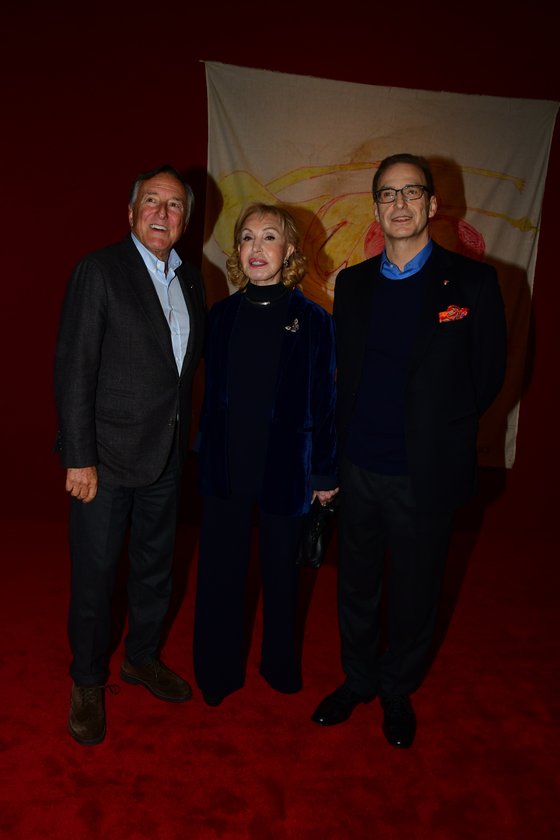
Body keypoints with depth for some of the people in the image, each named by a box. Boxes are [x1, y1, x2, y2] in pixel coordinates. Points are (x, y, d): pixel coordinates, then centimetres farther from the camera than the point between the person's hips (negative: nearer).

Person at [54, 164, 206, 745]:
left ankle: (142, 657, 41)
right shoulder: (99, 271, -9)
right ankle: (87, 682, 30)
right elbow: (74, 368, -13)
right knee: (94, 573, 8)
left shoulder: (190, 281, 9)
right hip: (107, 455, -5)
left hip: (167, 456, 6)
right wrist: (79, 458, -16)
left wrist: (185, 440, 6)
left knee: (155, 565, 19)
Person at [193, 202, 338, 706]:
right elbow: (211, 395, 6)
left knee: (281, 573, 15)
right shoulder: (221, 315, 3)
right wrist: (205, 455, 5)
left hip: (285, 471, -2)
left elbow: (324, 403, -3)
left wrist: (326, 473, -1)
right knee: (220, 571, 12)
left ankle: (280, 665, 40)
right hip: (225, 470, 2)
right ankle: (218, 672, 35)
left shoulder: (312, 320, -5)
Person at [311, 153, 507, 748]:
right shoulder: (352, 283, 6)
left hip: (425, 474, -3)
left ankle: (398, 692, 40)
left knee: (414, 593, 14)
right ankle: (358, 680, 42)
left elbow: (488, 375, -2)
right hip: (358, 466, 3)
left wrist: (435, 432, 0)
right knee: (356, 585, 18)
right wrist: (349, 435, 4)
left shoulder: (472, 282, -6)